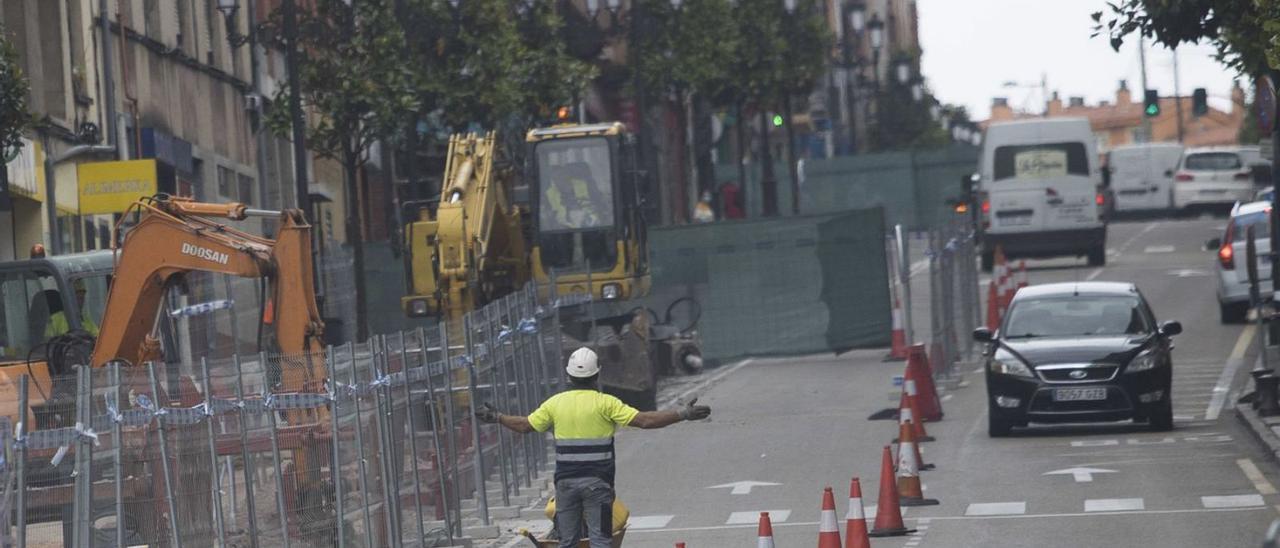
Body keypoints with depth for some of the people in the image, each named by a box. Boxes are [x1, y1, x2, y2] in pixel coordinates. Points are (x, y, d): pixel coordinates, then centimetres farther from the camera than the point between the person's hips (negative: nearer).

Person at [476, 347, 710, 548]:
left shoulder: (555, 403, 3)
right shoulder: (605, 403, -7)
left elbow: (525, 425, 13)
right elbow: (644, 420, -13)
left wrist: (496, 418, 30)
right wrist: (683, 414, -10)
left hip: (566, 482, 3)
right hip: (597, 482, -3)